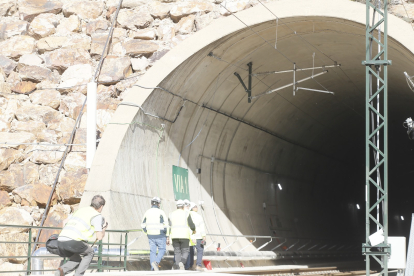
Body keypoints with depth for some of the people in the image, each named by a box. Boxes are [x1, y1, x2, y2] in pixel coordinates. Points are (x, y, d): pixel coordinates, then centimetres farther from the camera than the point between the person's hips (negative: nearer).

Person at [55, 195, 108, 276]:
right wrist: (103, 231, 28)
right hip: (73, 241, -7)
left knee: (77, 260, 27)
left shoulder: (80, 210, 30)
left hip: (60, 242, 7)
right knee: (89, 252, 22)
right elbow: (99, 237, 6)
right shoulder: (97, 216, 8)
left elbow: (65, 221, 42)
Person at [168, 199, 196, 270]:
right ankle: (181, 263, -25)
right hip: (184, 236, -3)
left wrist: (167, 238, 3)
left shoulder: (171, 215, 7)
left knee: (177, 252, 10)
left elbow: (168, 227, 2)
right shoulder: (186, 214, -2)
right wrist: (194, 230, 20)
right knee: (185, 252, 4)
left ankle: (178, 269, 1)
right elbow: (191, 225, -2)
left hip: (175, 236, 3)